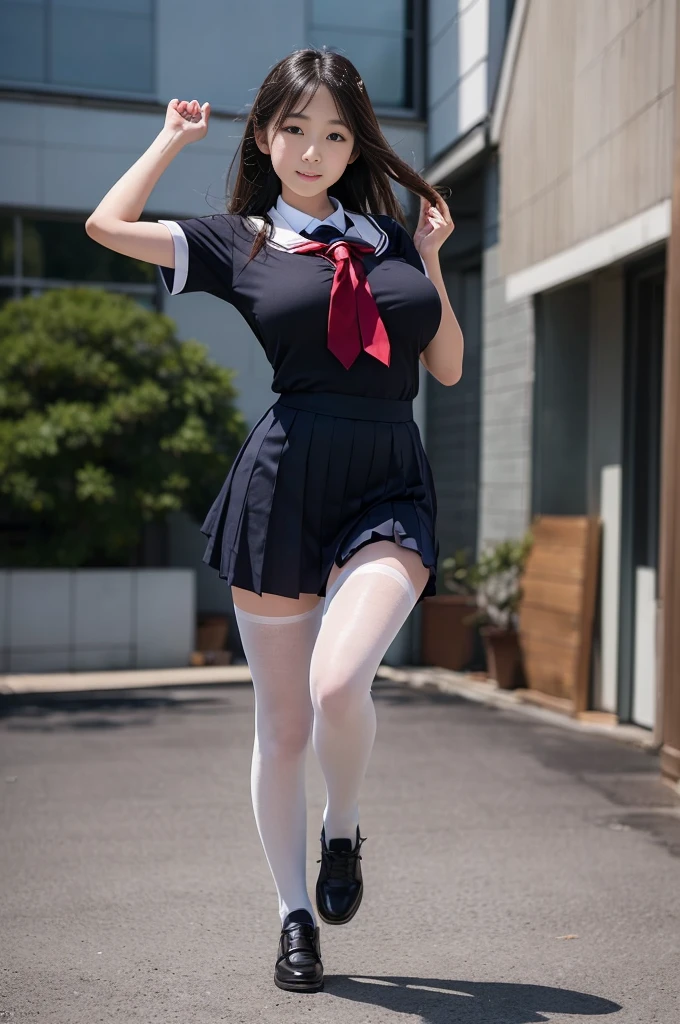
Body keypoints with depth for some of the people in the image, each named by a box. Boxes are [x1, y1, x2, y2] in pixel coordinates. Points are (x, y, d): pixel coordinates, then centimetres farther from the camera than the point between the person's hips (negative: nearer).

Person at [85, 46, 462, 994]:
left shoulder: (391, 236, 15)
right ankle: (296, 917, 26)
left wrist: (430, 260, 9)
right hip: (283, 482, -1)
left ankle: (344, 834, 9)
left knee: (338, 682, -23)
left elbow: (449, 367, 17)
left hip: (389, 489, 1)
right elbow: (108, 224, -2)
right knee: (283, 720, 7)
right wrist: (174, 136, 11)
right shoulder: (238, 242, 8)